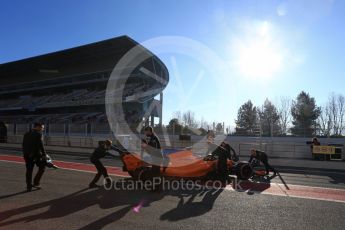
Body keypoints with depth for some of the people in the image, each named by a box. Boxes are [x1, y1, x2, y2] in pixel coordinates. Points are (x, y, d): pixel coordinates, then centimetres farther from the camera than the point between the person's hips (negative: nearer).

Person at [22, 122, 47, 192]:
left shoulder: (26, 134, 11)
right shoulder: (39, 134, -11)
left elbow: (23, 145, 13)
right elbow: (41, 145, -17)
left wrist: (25, 154, 19)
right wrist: (44, 154, -13)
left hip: (27, 155, 6)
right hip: (36, 154, -6)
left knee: (29, 171, 11)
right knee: (42, 167, 13)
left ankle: (29, 186, 16)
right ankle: (36, 182, 9)